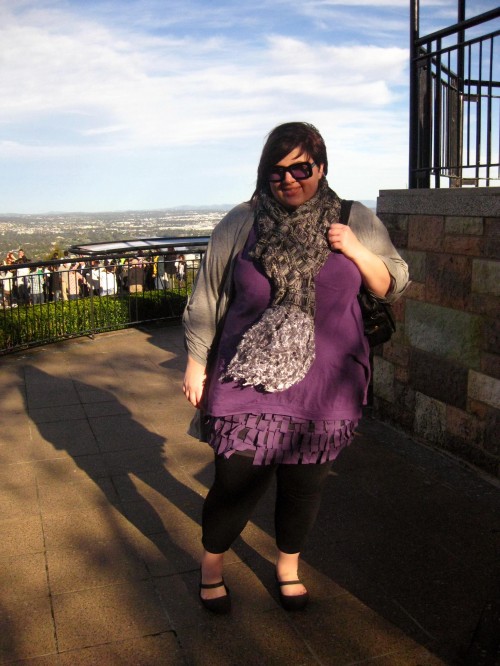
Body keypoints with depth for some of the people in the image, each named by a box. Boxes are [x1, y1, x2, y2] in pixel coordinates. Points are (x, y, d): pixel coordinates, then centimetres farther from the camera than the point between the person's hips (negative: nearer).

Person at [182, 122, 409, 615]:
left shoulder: (356, 221, 2)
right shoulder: (240, 224, -2)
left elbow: (392, 286, 8)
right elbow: (206, 298, 4)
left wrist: (356, 252, -10)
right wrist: (196, 364, 4)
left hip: (324, 386, 2)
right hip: (247, 379, -1)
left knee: (304, 484, 13)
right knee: (237, 481, 2)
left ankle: (288, 566, 41)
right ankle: (211, 565, 32)